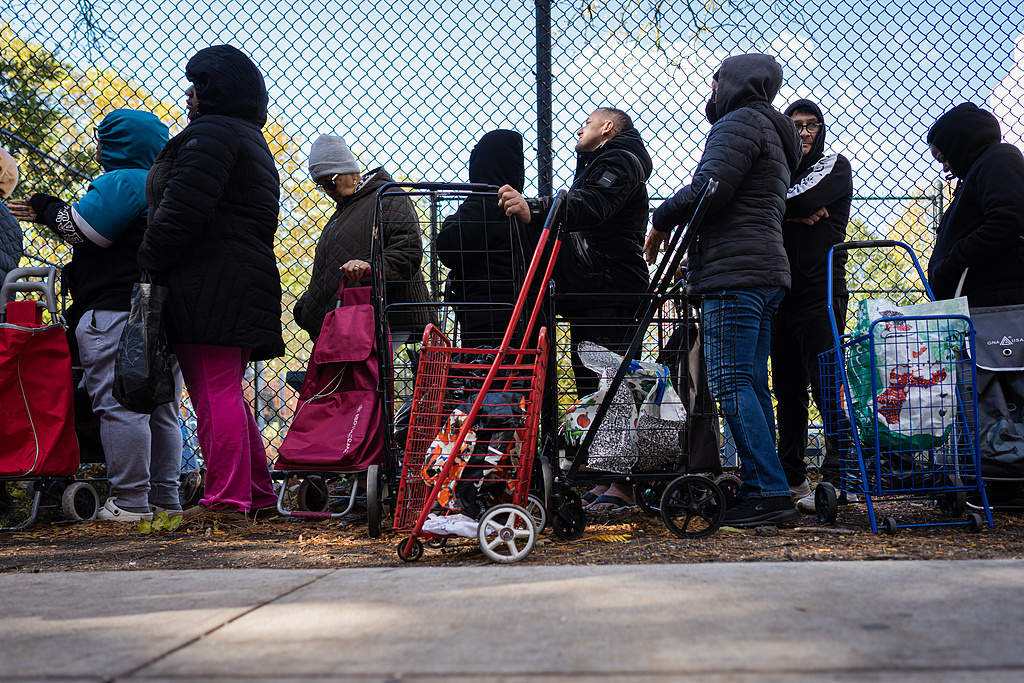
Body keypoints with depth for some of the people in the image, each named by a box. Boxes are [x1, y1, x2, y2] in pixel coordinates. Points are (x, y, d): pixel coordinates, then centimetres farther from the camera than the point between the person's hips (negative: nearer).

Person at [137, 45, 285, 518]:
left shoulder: (211, 133, -6)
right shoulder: (253, 141, 27)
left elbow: (182, 210, -18)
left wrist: (149, 263, -8)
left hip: (211, 284, -10)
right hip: (248, 280, 10)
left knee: (215, 393, -10)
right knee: (226, 391, 14)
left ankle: (226, 499, -10)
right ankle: (258, 493, 17)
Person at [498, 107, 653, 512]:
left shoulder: (619, 161, -4)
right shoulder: (593, 167, 31)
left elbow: (591, 206, -24)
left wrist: (533, 211, -38)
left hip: (611, 297, -10)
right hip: (587, 299, 10)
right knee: (590, 388, 8)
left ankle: (624, 486, -14)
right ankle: (606, 480, 12)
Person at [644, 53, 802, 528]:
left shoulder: (740, 122, -2)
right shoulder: (776, 137, 30)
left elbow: (710, 186, -16)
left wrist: (662, 221, -2)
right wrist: (694, 261, 23)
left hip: (735, 274, -10)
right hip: (769, 271, 10)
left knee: (731, 383, -12)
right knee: (751, 384, 9)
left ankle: (770, 493, -15)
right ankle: (764, 492, 9)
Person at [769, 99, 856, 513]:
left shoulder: (835, 167, 7)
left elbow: (803, 201, -13)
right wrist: (796, 215, -10)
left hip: (820, 293, -5)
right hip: (780, 293, 5)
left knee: (826, 387, -11)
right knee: (788, 390, 7)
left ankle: (837, 479, -10)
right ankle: (791, 477, 14)